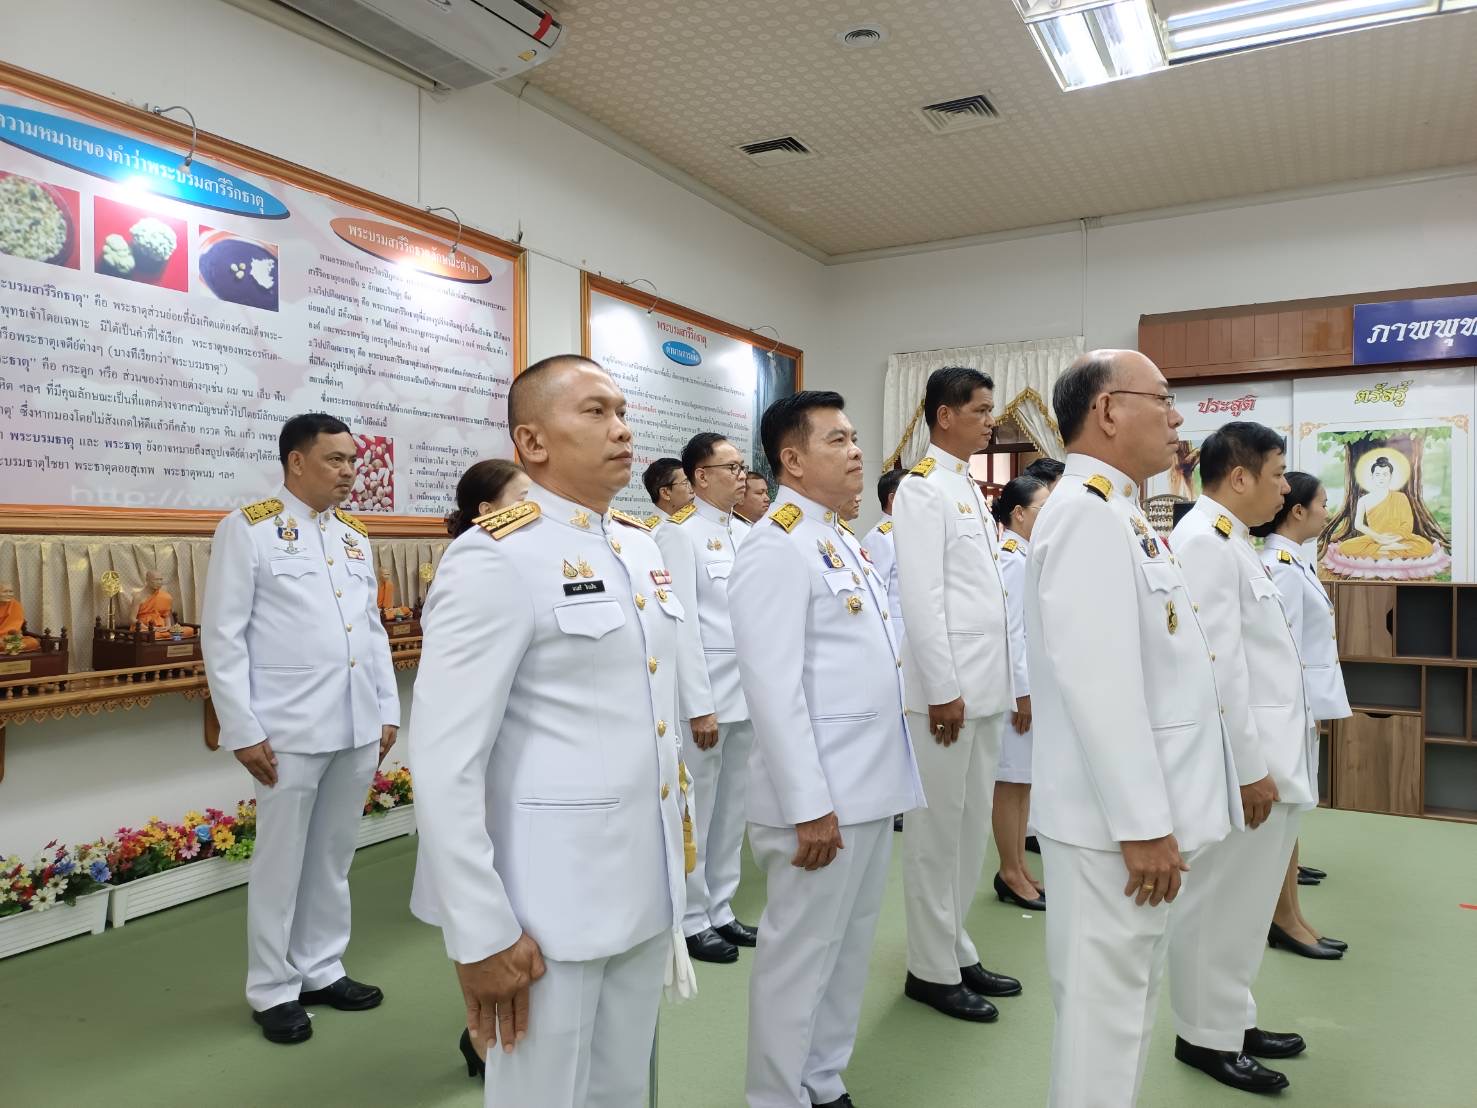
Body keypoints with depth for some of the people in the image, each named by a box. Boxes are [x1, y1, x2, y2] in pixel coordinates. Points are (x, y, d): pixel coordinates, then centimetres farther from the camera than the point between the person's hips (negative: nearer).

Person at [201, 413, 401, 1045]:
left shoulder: (355, 537, 13)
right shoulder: (248, 529, -4)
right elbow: (222, 635, -7)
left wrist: (388, 711, 11)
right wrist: (243, 730, -11)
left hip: (358, 727, 5)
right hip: (289, 730, -5)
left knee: (333, 858, 15)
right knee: (282, 862, 7)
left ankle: (321, 970, 31)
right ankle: (273, 990, 23)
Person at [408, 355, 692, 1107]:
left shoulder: (642, 546, 8)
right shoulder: (495, 557, -16)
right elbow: (444, 758, -18)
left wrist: (678, 853, 15)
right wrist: (482, 931, -17)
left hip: (646, 886, 7)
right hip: (551, 899, -7)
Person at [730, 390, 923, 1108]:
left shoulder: (841, 541, 14)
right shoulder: (776, 548, -15)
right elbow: (774, 687, -21)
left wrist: (882, 779, 17)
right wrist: (808, 805, -21)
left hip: (871, 784, 9)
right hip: (822, 797, -9)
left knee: (849, 946, 19)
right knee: (799, 955, 5)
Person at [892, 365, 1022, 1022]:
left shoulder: (969, 488, 16)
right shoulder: (923, 487, -10)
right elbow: (920, 595, -17)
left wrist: (1004, 682, 16)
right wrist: (942, 689, -18)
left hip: (985, 690, 9)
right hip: (948, 691, -9)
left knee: (971, 828, 15)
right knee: (937, 833, 2)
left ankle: (956, 950, 29)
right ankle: (932, 970, 15)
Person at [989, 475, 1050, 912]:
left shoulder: (1027, 556, 13)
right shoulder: (1009, 559, -16)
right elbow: (1009, 631, -20)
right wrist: (1021, 691, -19)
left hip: (1035, 680, 10)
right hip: (1018, 682, -10)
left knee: (1025, 779, 15)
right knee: (1010, 780, 1)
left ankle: (1020, 866, 25)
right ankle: (1010, 874, 11)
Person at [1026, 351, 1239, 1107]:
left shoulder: (1117, 512, 14)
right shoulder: (1087, 512, -18)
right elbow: (1097, 681, -25)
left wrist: (1155, 812, 19)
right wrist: (1142, 822, -22)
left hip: (1142, 808, 10)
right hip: (1115, 817, -10)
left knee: (1128, 994, 21)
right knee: (1105, 1004, 3)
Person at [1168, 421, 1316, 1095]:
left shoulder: (1229, 539, 15)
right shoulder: (1203, 540, -17)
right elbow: (1217, 665, -22)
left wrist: (1273, 754, 17)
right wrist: (1249, 766, -20)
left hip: (1268, 753, 10)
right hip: (1243, 761, -10)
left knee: (1243, 902, 19)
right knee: (1219, 903, 3)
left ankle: (1231, 1020, 32)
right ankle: (1206, 1037, 17)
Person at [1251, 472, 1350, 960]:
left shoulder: (1293, 562, 12)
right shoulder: (1282, 567, -18)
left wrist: (1308, 708, 19)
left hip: (1302, 700, 10)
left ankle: (1282, 911, 24)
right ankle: (1285, 919, 10)